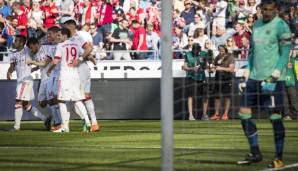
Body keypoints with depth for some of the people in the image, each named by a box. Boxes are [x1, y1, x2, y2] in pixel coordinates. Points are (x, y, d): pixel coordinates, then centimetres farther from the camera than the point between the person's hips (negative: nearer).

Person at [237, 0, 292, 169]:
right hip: (255, 78, 7)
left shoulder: (281, 26, -6)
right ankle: (255, 153, 14)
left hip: (272, 79, -7)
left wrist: (275, 74, -19)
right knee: (244, 113, 4)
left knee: (275, 117, -4)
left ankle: (279, 159, 4)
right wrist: (247, 73, 17)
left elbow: (285, 53, -11)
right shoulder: (257, 25, 16)